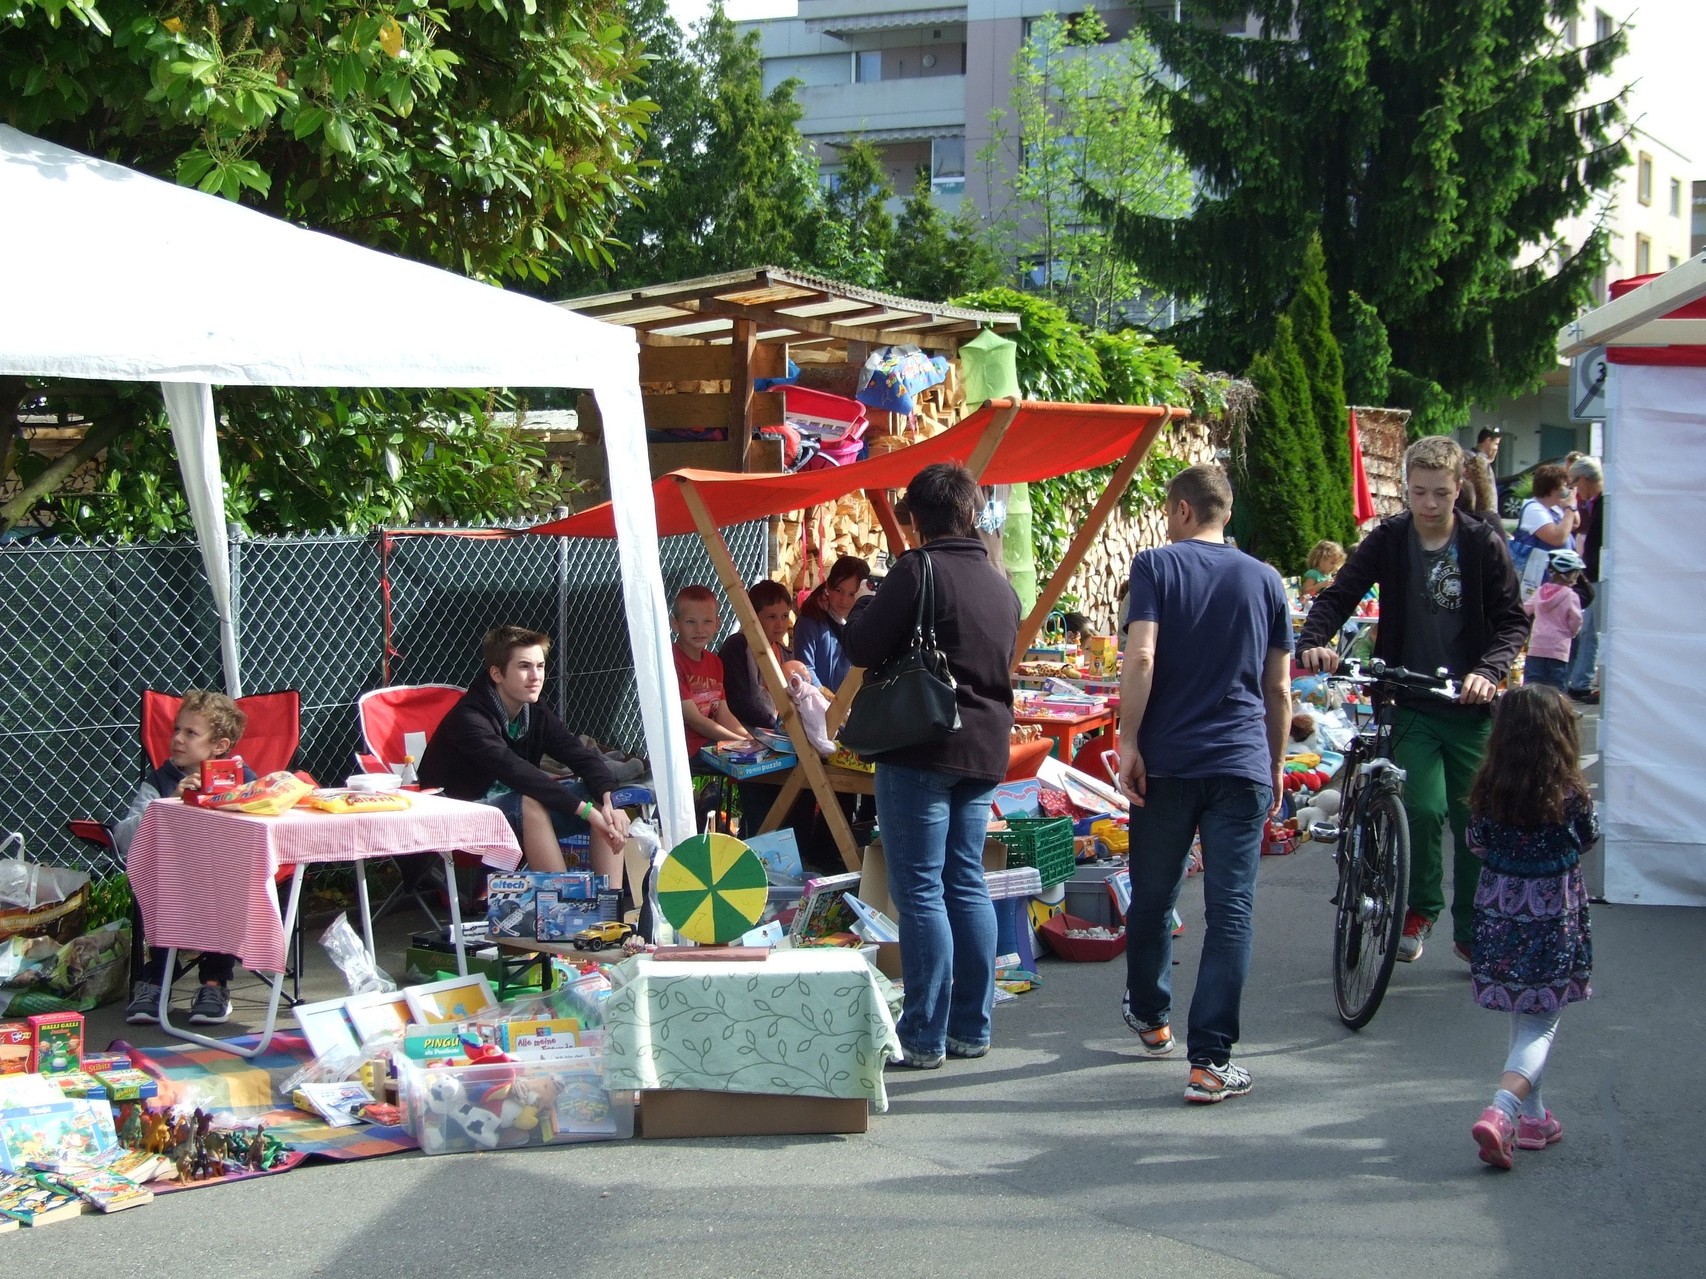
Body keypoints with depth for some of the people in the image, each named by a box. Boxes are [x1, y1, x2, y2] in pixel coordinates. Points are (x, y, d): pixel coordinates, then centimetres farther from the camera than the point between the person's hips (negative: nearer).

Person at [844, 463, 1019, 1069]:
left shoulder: (918, 569, -11)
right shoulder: (1001, 585, 13)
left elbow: (863, 647, -13)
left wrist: (864, 605, 6)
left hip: (922, 750, -7)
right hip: (984, 749, 7)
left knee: (920, 893, -3)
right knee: (967, 886, 14)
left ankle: (924, 1037, -2)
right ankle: (972, 1027, 17)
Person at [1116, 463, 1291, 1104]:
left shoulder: (1156, 565, 0)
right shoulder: (1265, 581, 9)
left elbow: (1141, 658, -13)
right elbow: (1279, 688, 11)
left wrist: (1128, 741, -8)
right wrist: (1275, 765, 22)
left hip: (1166, 761, -1)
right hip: (1242, 764, 1)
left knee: (1152, 898, 17)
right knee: (1230, 909, -1)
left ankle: (1150, 1017, 36)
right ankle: (1210, 1061, -7)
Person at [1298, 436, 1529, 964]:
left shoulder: (1484, 543, -2)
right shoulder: (1388, 540, -1)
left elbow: (1513, 620, -1)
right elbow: (1337, 596, -3)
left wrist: (1489, 670, -19)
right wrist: (1312, 642, -23)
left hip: (1469, 706, 1)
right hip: (1409, 706, -1)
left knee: (1476, 819, 5)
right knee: (1423, 808, -18)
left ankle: (1473, 932, 23)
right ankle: (1419, 908, 8)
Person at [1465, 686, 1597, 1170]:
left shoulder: (1488, 789, -7)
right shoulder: (1569, 792, -14)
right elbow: (1588, 837, 4)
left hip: (1498, 913, 4)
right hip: (1554, 920, -4)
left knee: (1523, 1019, 19)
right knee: (1541, 1024, 1)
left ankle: (1531, 1116, 29)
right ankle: (1501, 1109, -20)